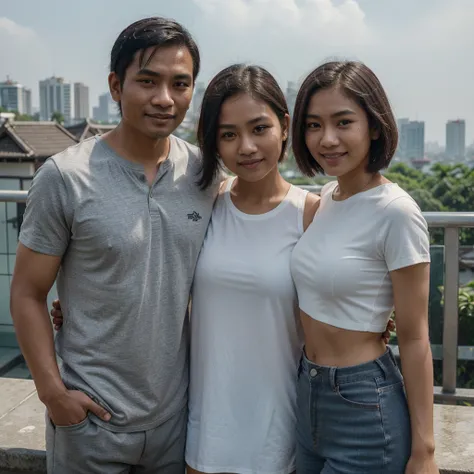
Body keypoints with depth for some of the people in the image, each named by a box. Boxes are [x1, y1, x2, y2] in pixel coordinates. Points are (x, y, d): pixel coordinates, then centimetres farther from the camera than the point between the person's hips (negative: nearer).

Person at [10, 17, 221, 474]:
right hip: (90, 418, -3)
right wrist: (52, 392, -11)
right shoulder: (64, 176, -13)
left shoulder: (205, 173, -2)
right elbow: (27, 293, -7)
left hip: (176, 414, 3)